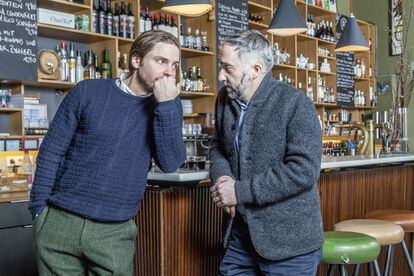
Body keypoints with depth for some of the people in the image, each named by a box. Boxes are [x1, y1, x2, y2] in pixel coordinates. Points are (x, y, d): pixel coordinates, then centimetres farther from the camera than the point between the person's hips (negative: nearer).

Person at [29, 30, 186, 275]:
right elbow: (51, 151, 0)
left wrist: (168, 104, -17)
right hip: (59, 222, -1)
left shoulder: (165, 107, 3)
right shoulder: (88, 92, -3)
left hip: (116, 232, 1)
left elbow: (170, 164, -10)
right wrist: (39, 208, -4)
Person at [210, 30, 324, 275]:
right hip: (240, 234, 6)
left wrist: (240, 191, -20)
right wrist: (222, 177, -6)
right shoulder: (225, 100, 5)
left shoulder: (295, 103, -15)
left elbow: (304, 169, -22)